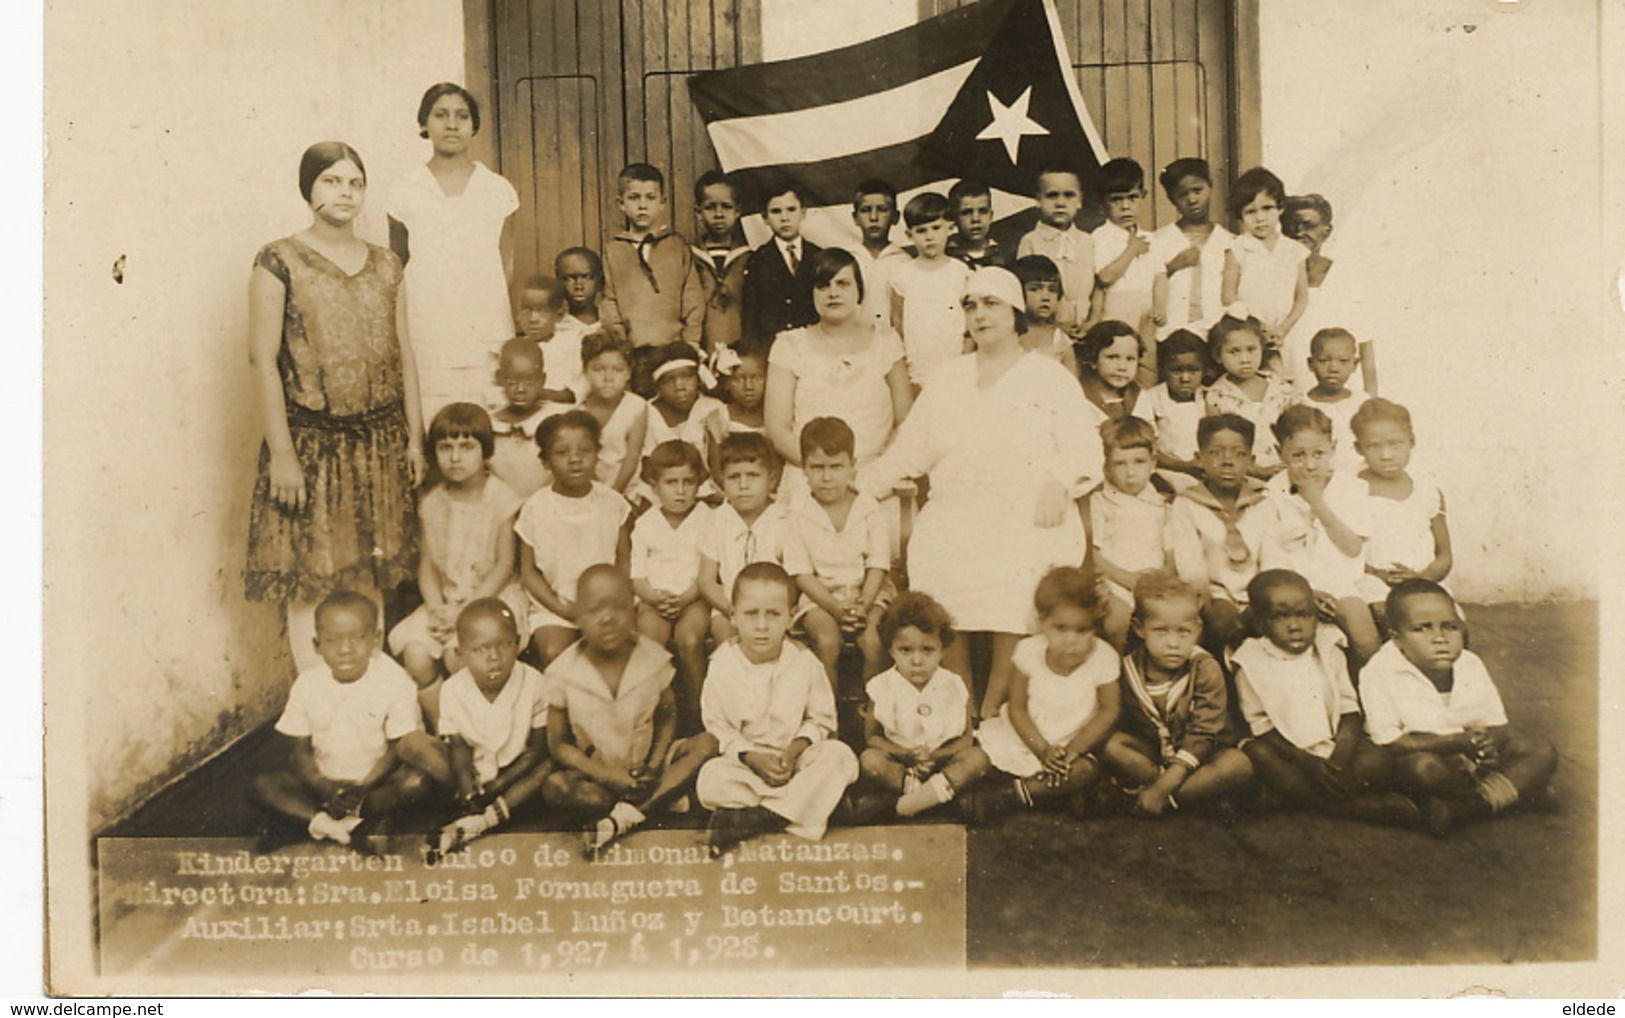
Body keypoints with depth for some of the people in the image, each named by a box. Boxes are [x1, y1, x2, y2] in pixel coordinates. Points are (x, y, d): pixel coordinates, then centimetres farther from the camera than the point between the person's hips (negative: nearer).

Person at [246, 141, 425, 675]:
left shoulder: (385, 265, 10)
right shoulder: (280, 261, -5)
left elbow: (403, 353, 11)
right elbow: (263, 359, -8)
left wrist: (415, 436, 7)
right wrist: (281, 452, -13)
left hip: (381, 440, 5)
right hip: (313, 443, -4)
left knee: (373, 579, 10)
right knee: (311, 581, 0)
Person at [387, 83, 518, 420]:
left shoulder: (499, 191, 7)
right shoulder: (405, 192, 6)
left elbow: (507, 263, 12)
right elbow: (395, 266, 14)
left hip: (487, 336, 1)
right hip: (427, 336, -1)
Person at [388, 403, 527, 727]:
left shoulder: (500, 498, -8)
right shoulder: (433, 502, 5)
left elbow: (504, 565, -8)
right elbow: (427, 564, 4)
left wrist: (466, 611, -15)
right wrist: (437, 608, -14)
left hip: (492, 594, -4)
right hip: (446, 597, 4)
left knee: (460, 655, -28)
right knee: (415, 654, -19)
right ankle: (443, 731, -1)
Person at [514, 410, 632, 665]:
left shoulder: (612, 502, 2)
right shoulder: (536, 508, -3)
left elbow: (625, 561, 6)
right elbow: (528, 570, 1)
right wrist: (561, 607, -11)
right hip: (553, 605, -1)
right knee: (554, 652, -27)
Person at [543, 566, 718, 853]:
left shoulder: (654, 658, -7)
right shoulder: (563, 673, -11)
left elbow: (667, 716, 2)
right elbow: (558, 743, -7)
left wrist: (655, 765, -16)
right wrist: (606, 775, -20)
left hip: (644, 767, 2)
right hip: (596, 772, -2)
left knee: (707, 744, -22)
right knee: (555, 788, -33)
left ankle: (622, 818, -30)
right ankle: (662, 797, -21)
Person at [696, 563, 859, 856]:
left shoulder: (804, 662, -7)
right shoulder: (722, 666, -9)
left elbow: (821, 719, 1)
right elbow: (717, 727, -5)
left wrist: (795, 750, -16)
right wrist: (753, 758, -18)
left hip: (796, 758, 2)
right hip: (744, 759, -2)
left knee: (840, 756, -28)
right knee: (711, 778, -31)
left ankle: (750, 816, -30)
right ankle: (792, 816, -29)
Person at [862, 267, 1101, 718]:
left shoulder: (1051, 377, 15)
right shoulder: (948, 378, 25)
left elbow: (1080, 448, 4)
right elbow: (908, 448, 23)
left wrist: (1060, 484, -16)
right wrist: (859, 489, 14)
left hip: (1029, 516, -2)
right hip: (954, 514, 2)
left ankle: (992, 710, -14)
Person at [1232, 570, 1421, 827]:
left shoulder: (1329, 652, 6)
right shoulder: (1251, 663, -3)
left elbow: (1349, 712, 1)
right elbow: (1262, 727, -7)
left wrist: (1338, 762, -16)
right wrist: (1308, 763, -18)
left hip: (1334, 750, 2)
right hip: (1290, 757, -2)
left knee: (1374, 758, -25)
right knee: (1257, 753, -33)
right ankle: (1353, 807, -32)